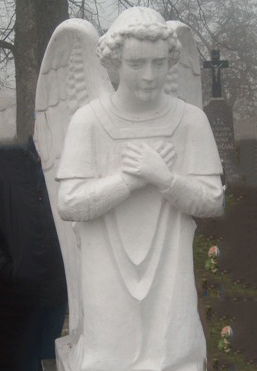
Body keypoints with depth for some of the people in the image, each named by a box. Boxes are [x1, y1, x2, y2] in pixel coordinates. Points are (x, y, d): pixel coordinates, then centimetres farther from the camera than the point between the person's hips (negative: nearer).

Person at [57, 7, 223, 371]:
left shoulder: (191, 120, -4)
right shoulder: (88, 120, -6)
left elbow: (213, 202, -2)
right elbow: (69, 204, -10)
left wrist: (163, 178, -17)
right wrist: (134, 177, -15)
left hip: (170, 281, 1)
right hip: (108, 283, -1)